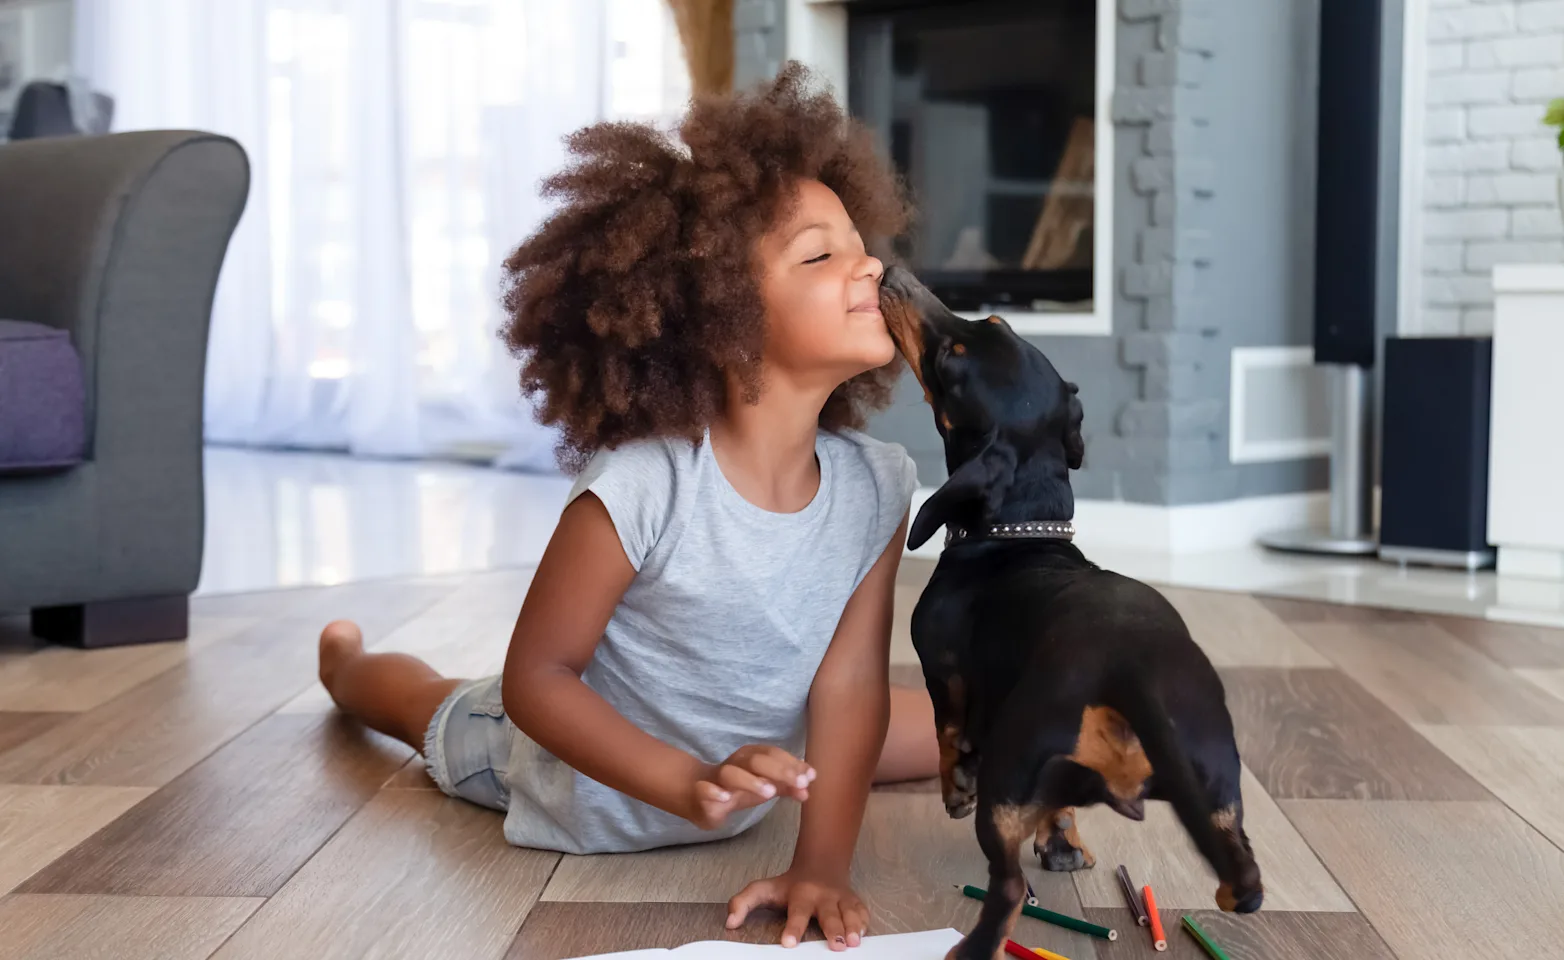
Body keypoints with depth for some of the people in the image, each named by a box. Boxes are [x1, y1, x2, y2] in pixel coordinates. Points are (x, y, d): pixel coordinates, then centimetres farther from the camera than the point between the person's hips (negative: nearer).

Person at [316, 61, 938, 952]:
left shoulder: (876, 487, -25)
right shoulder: (639, 489, -40)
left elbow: (848, 683, -20)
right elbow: (533, 677, -31)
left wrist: (823, 863, -24)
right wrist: (686, 785, -40)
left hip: (750, 753, 4)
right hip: (587, 784, -3)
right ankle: (346, 658, 61)